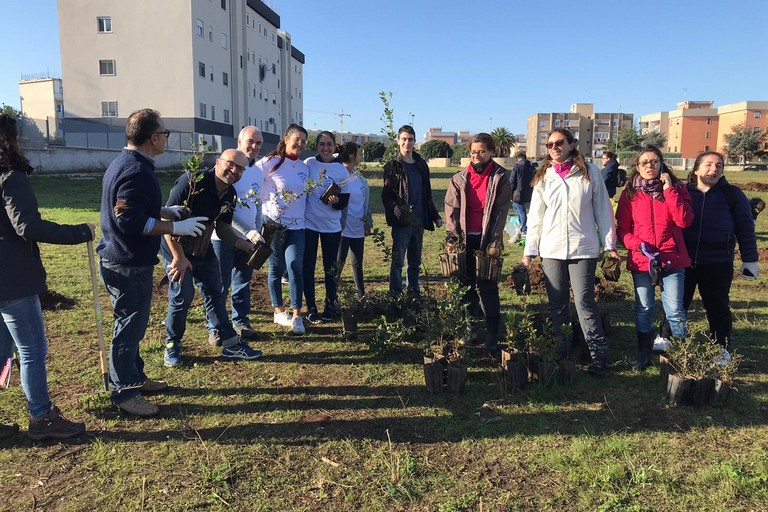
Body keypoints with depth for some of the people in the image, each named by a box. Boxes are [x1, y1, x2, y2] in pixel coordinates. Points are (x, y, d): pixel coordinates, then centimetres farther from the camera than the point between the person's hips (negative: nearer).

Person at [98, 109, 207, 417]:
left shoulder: (122, 163, 10)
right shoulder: (137, 171, -23)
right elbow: (130, 221, -29)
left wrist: (163, 211, 15)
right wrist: (175, 227, -23)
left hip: (118, 259, 10)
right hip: (129, 264, -10)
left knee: (131, 323, 20)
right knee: (130, 326, 2)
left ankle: (135, 377, 35)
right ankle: (125, 393, 15)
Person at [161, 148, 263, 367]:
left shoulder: (230, 195, -1)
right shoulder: (192, 181, -24)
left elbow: (223, 229, 7)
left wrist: (245, 244, -11)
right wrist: (179, 257, -22)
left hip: (203, 248, 7)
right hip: (176, 247, -7)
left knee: (216, 294, 9)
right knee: (182, 296, -10)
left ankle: (231, 345, 17)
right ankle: (172, 347, 12)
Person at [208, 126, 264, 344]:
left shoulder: (258, 172, 11)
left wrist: (257, 232, 15)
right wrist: (248, 232, -22)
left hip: (248, 238, 6)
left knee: (243, 282, 15)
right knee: (220, 284, 2)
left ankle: (240, 322, 28)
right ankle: (214, 328, 15)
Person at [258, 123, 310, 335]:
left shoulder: (304, 168, 12)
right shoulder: (270, 162, -4)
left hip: (296, 225, 3)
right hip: (272, 223, -3)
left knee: (294, 265, -11)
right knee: (276, 268, 6)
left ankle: (296, 315, -5)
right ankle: (279, 311, 21)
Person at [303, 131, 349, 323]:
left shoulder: (341, 170, 2)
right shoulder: (309, 164, -1)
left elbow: (345, 201, 2)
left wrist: (337, 201, -19)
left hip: (332, 225, 1)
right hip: (309, 222, 0)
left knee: (330, 267, 8)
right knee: (308, 266, 2)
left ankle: (331, 306, 19)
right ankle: (311, 307, 12)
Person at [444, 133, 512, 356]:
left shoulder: (500, 177, 1)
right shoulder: (460, 178, 8)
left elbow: (501, 211, -4)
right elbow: (451, 209, 4)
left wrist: (495, 242, -11)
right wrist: (451, 238, -7)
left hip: (487, 238, -3)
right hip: (465, 238, 3)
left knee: (487, 286, -3)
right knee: (466, 285, 8)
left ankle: (492, 338, 3)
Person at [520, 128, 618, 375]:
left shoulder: (590, 172, 1)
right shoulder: (543, 177, 8)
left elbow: (603, 209, 3)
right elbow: (535, 216, 8)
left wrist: (609, 244, -1)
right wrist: (529, 251, 4)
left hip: (583, 248, -3)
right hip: (551, 250, 3)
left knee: (584, 302, -6)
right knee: (557, 304, 9)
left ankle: (599, 355, 5)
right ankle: (560, 353, 20)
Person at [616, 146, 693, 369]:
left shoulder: (676, 187, 4)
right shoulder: (630, 193, 4)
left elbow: (684, 221, -9)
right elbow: (623, 228, 2)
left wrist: (669, 190, -13)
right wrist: (639, 245, -15)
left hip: (672, 259, -1)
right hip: (641, 260, 1)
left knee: (675, 310, -2)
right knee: (644, 309, 9)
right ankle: (643, 355, 21)